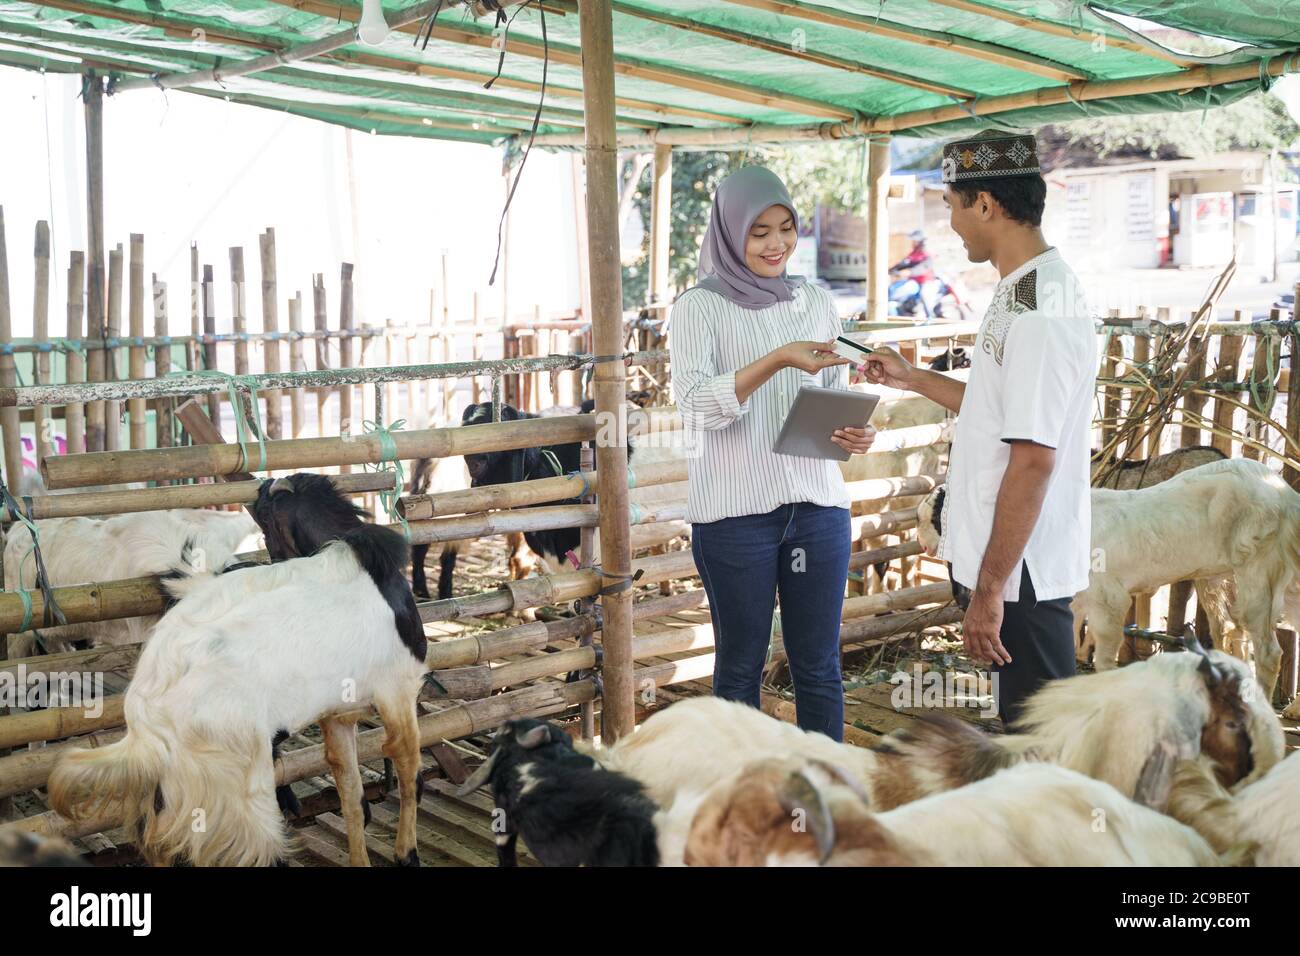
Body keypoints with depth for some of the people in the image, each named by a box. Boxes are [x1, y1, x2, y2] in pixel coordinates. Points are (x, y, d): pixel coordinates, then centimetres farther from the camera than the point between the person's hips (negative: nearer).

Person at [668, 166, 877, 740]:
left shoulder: (817, 302, 11)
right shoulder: (700, 307, -3)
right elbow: (695, 405, -17)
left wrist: (854, 434, -4)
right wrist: (778, 359, -28)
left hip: (818, 504, 4)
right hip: (734, 512, -3)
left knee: (819, 665, 10)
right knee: (741, 666, 9)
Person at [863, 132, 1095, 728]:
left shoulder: (1039, 306, -22)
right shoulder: (1025, 289, 11)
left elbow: (1033, 458, -25)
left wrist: (988, 589, -23)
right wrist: (913, 379, 25)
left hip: (1021, 571, -10)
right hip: (1005, 562, 10)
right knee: (1022, 729, 21)